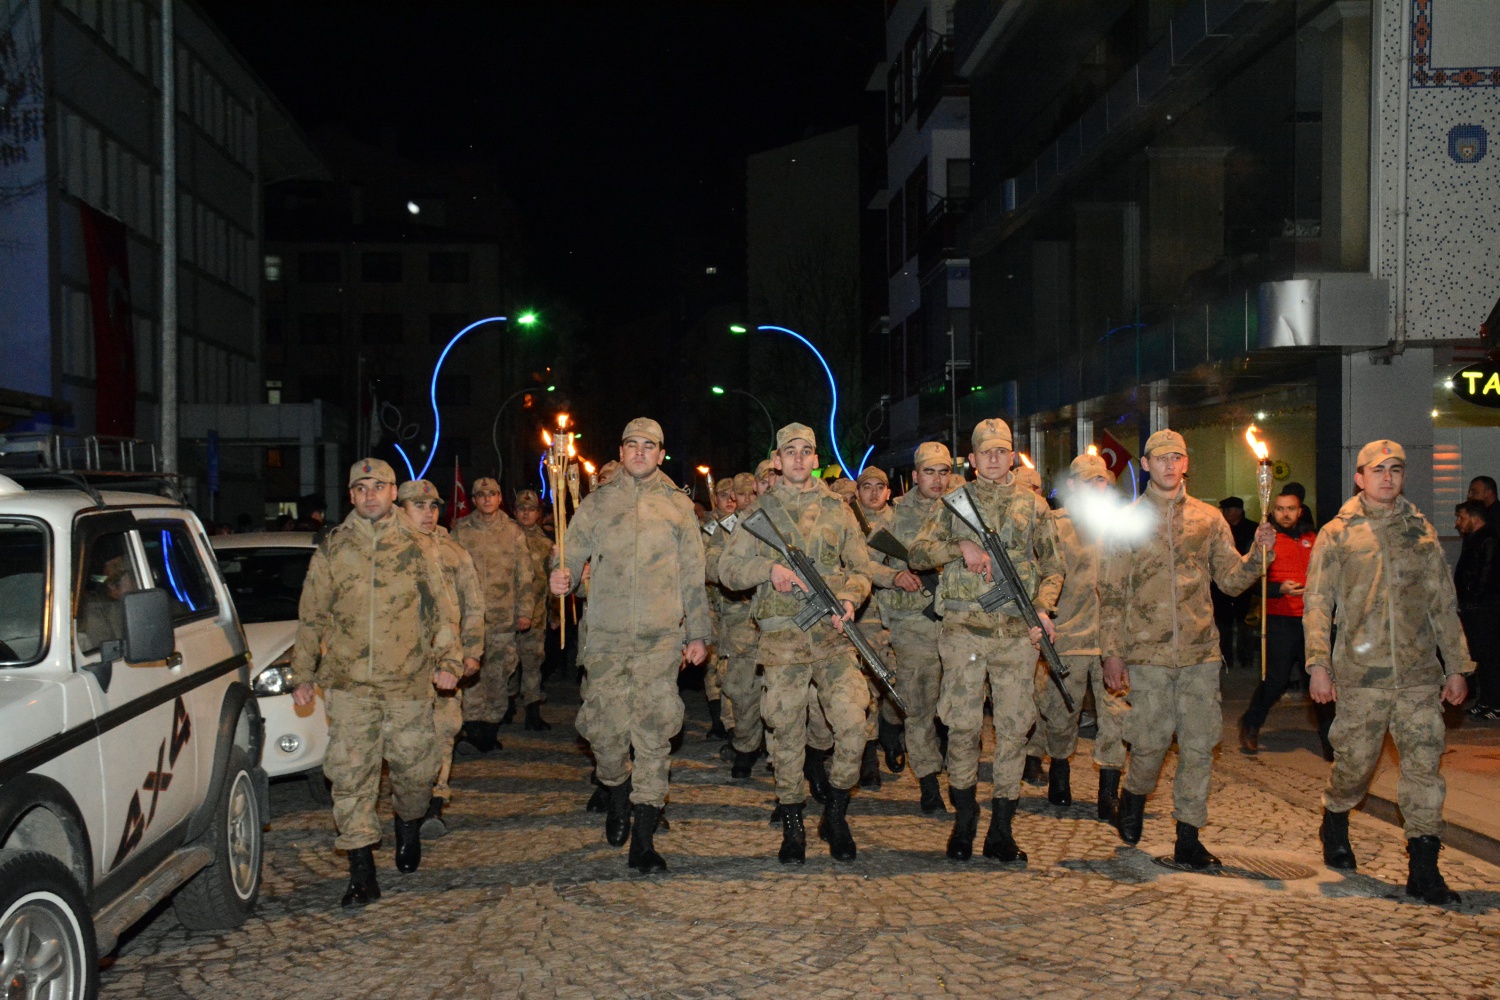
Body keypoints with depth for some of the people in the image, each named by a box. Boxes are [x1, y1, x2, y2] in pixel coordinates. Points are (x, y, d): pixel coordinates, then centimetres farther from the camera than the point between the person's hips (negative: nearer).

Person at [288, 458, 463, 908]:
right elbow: (311, 616, 11)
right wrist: (302, 675, 11)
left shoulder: (419, 547, 5)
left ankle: (408, 825, 39)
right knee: (351, 775, -5)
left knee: (415, 769, 6)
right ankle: (362, 874, 2)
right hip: (348, 684, 0)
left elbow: (443, 608, 7)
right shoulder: (331, 550, 6)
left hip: (408, 682, 0)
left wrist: (448, 660, -4)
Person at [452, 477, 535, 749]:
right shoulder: (461, 530, 6)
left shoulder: (513, 531, 9)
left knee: (500, 672, 4)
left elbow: (524, 574, 10)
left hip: (504, 615, 2)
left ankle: (490, 731, 13)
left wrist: (524, 611, 5)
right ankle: (473, 729, -6)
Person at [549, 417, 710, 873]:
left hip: (661, 637, -1)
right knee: (605, 727, 1)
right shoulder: (596, 503, 10)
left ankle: (643, 839, 1)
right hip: (607, 635, 1)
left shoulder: (678, 506, 10)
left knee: (654, 734, -4)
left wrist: (698, 633, 9)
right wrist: (562, 574, -14)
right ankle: (618, 795, 32)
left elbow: (693, 576, 12)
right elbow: (574, 555, 9)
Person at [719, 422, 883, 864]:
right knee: (786, 733, 3)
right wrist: (768, 569, -12)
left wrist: (849, 598, -9)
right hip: (781, 634, 0)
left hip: (832, 632, 1)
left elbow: (862, 569, 12)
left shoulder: (837, 510, 12)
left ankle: (835, 816, 10)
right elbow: (728, 568, 7)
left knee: (853, 725, -10)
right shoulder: (760, 511, 10)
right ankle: (792, 825, 17)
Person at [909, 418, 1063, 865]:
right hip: (964, 629, -1)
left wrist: (1043, 607, -3)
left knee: (1013, 727, 1)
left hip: (1017, 631, 1)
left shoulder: (1033, 505, 11)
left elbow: (1052, 567, 14)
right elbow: (918, 554, 3)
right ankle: (964, 820, 17)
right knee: (963, 727, -1)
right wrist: (961, 547, -14)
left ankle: (1001, 829, 10)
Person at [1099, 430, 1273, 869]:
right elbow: (1111, 594, 2)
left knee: (1199, 746, 4)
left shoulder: (1208, 519, 9)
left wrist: (1258, 553, -8)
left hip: (1201, 652, 2)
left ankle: (1188, 838, 15)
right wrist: (1112, 654, -3)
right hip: (1148, 655, -2)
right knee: (1150, 742, 1)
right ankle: (1133, 797, 32)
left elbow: (1231, 580, 11)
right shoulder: (1127, 521, 3)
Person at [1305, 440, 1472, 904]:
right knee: (1355, 762, 6)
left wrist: (1456, 665, 11)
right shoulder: (1337, 534, 3)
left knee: (1424, 765, -2)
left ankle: (1423, 868, 4)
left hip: (1419, 673, 2)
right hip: (1361, 672, -2)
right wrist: (1319, 664, -9)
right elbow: (1317, 604, 0)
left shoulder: (1421, 531, 12)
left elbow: (1443, 602, 15)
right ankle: (1335, 822, 36)